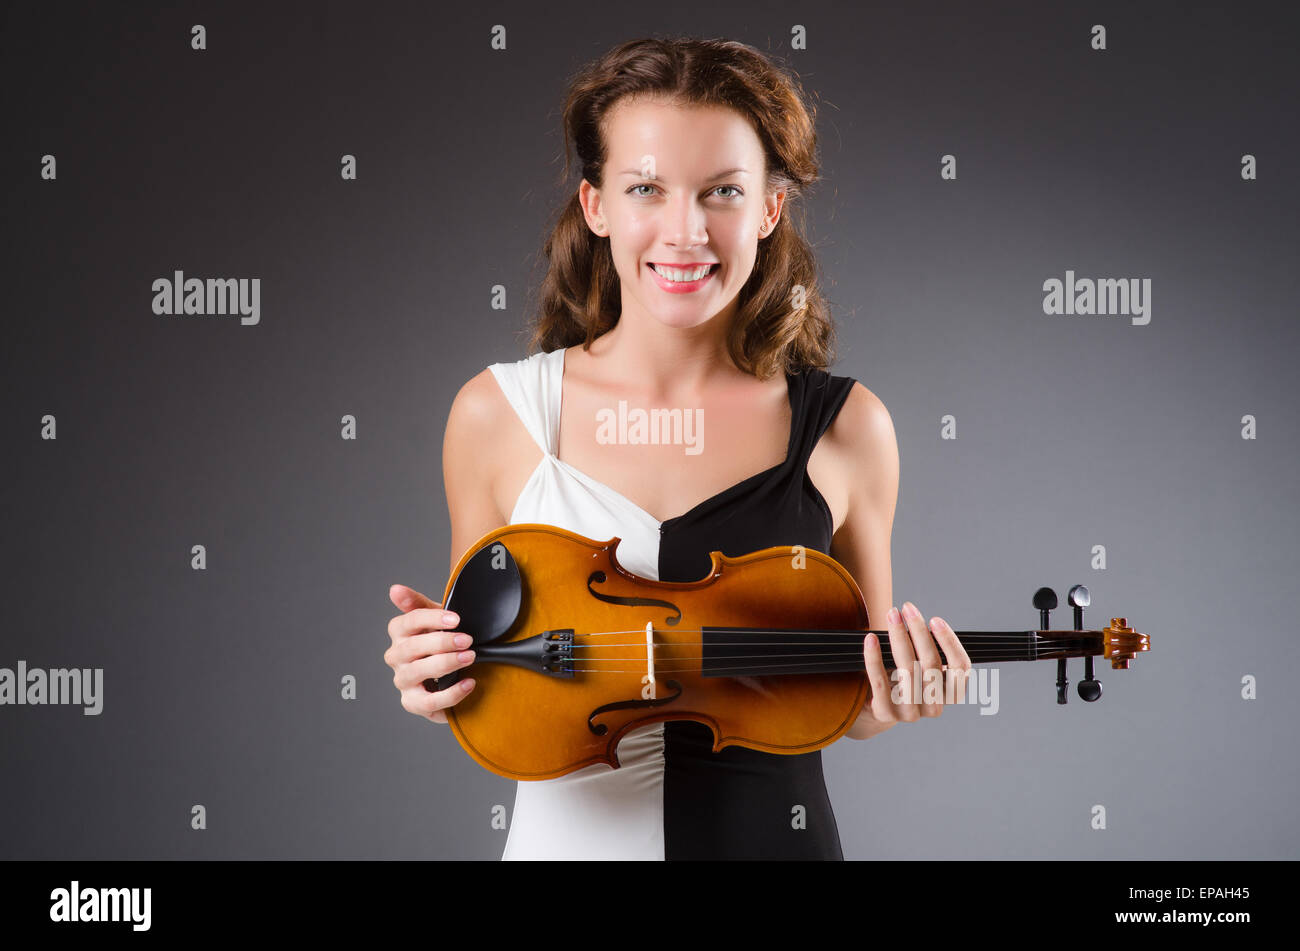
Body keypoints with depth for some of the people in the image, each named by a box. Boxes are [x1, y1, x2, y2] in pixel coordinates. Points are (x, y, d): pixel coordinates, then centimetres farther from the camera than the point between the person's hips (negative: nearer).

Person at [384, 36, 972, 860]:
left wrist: (891, 698, -16)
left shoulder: (844, 428, -7)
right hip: (565, 832, 0)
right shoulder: (497, 416, -8)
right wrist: (439, 682, -16)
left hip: (773, 831, 0)